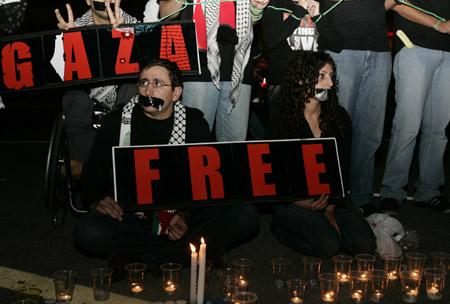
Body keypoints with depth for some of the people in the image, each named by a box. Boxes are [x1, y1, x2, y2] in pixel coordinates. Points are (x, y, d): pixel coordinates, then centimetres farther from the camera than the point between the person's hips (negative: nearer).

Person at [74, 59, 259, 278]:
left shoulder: (194, 123, 5)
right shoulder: (117, 122, 5)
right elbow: (92, 173, 10)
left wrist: (185, 216, -16)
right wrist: (96, 201, -12)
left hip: (183, 217, 0)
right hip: (132, 217, 0)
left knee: (246, 215, -23)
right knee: (86, 231, -31)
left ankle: (153, 257, -30)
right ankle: (186, 251, -25)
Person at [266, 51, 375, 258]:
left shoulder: (339, 117, 4)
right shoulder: (281, 119, -9)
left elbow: (343, 168, 4)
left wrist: (330, 208, -7)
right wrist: (303, 204, -19)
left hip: (330, 199, 4)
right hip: (291, 200, -4)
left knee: (364, 244, -15)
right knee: (328, 245, -25)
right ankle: (282, 229, 3)